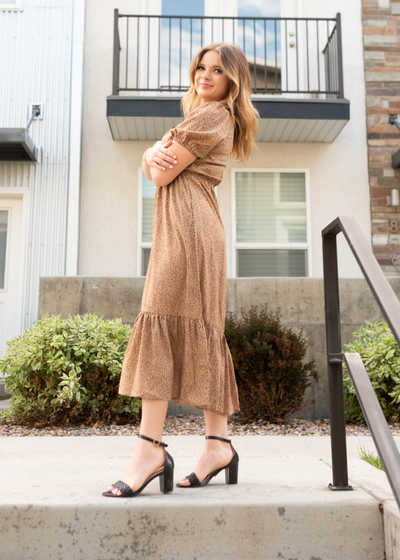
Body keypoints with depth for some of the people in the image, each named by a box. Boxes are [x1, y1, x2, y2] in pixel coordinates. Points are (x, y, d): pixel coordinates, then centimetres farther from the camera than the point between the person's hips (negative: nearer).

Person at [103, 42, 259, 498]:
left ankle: (150, 446, -19)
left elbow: (163, 175, -8)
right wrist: (157, 152, -1)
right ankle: (218, 443, 5)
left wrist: (162, 160, 14)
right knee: (200, 331, 3)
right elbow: (151, 165, 21)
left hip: (187, 222, -10)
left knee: (162, 319, -17)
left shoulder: (211, 115, -1)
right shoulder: (217, 118, 30)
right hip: (189, 225, 10)